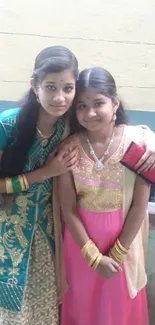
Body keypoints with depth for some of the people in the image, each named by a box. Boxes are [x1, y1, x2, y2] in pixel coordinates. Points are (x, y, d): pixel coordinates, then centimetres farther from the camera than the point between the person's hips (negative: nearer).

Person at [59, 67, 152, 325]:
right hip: (81, 238, 1)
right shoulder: (69, 148, -14)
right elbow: (68, 210, -10)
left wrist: (117, 253, -8)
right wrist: (94, 256, -11)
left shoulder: (139, 141, -17)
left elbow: (140, 205, -12)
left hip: (123, 238, 0)